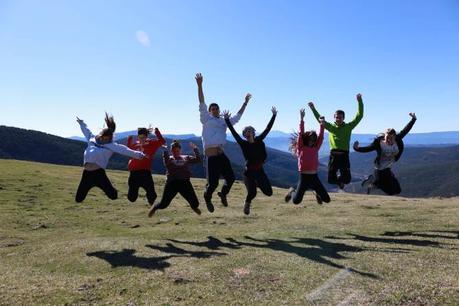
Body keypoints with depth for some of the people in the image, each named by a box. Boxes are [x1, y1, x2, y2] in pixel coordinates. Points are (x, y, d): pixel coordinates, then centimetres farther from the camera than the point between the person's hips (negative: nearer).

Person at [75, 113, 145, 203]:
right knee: (78, 198, 7)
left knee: (112, 195, -12)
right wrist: (82, 123, 49)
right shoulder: (92, 139, 17)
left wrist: (136, 154, -19)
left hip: (99, 172, -4)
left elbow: (123, 149, -8)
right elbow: (87, 131, 35)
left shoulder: (111, 146, 4)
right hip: (87, 172, 4)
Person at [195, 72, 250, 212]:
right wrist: (200, 85, -17)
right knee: (213, 183, -3)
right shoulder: (206, 119, 3)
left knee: (230, 178, 6)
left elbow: (237, 116, 28)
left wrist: (245, 103, 31)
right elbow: (202, 104, -8)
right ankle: (207, 198, 29)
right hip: (211, 157, -6)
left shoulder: (224, 122, 18)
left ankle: (223, 194, 36)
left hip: (222, 155, 6)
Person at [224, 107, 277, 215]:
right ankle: (247, 204, 23)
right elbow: (233, 132, -13)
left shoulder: (259, 140, 2)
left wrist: (274, 115, 4)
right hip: (249, 172, -4)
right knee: (252, 193, -13)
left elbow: (268, 128, 3)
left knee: (269, 193, 2)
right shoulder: (243, 144, -7)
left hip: (260, 171, 4)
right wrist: (227, 119, -17)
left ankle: (258, 184, 35)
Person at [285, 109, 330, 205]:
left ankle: (316, 192, 34)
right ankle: (292, 191, 29)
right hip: (304, 177, -4)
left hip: (314, 177, 4)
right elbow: (300, 134, -9)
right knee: (296, 201, -7)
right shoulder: (301, 148, -2)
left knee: (327, 200, 1)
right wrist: (302, 119, -14)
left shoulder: (316, 148, 9)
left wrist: (322, 125, -5)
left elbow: (321, 137, 4)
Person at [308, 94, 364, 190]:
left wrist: (359, 102, -6)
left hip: (344, 155, -1)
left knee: (347, 179, 0)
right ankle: (339, 181, 35)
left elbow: (359, 116, 1)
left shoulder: (348, 126, 6)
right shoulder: (331, 127, 10)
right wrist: (313, 108, 2)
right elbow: (319, 119, 11)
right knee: (331, 179, 1)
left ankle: (340, 180, 36)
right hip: (333, 155, 1)